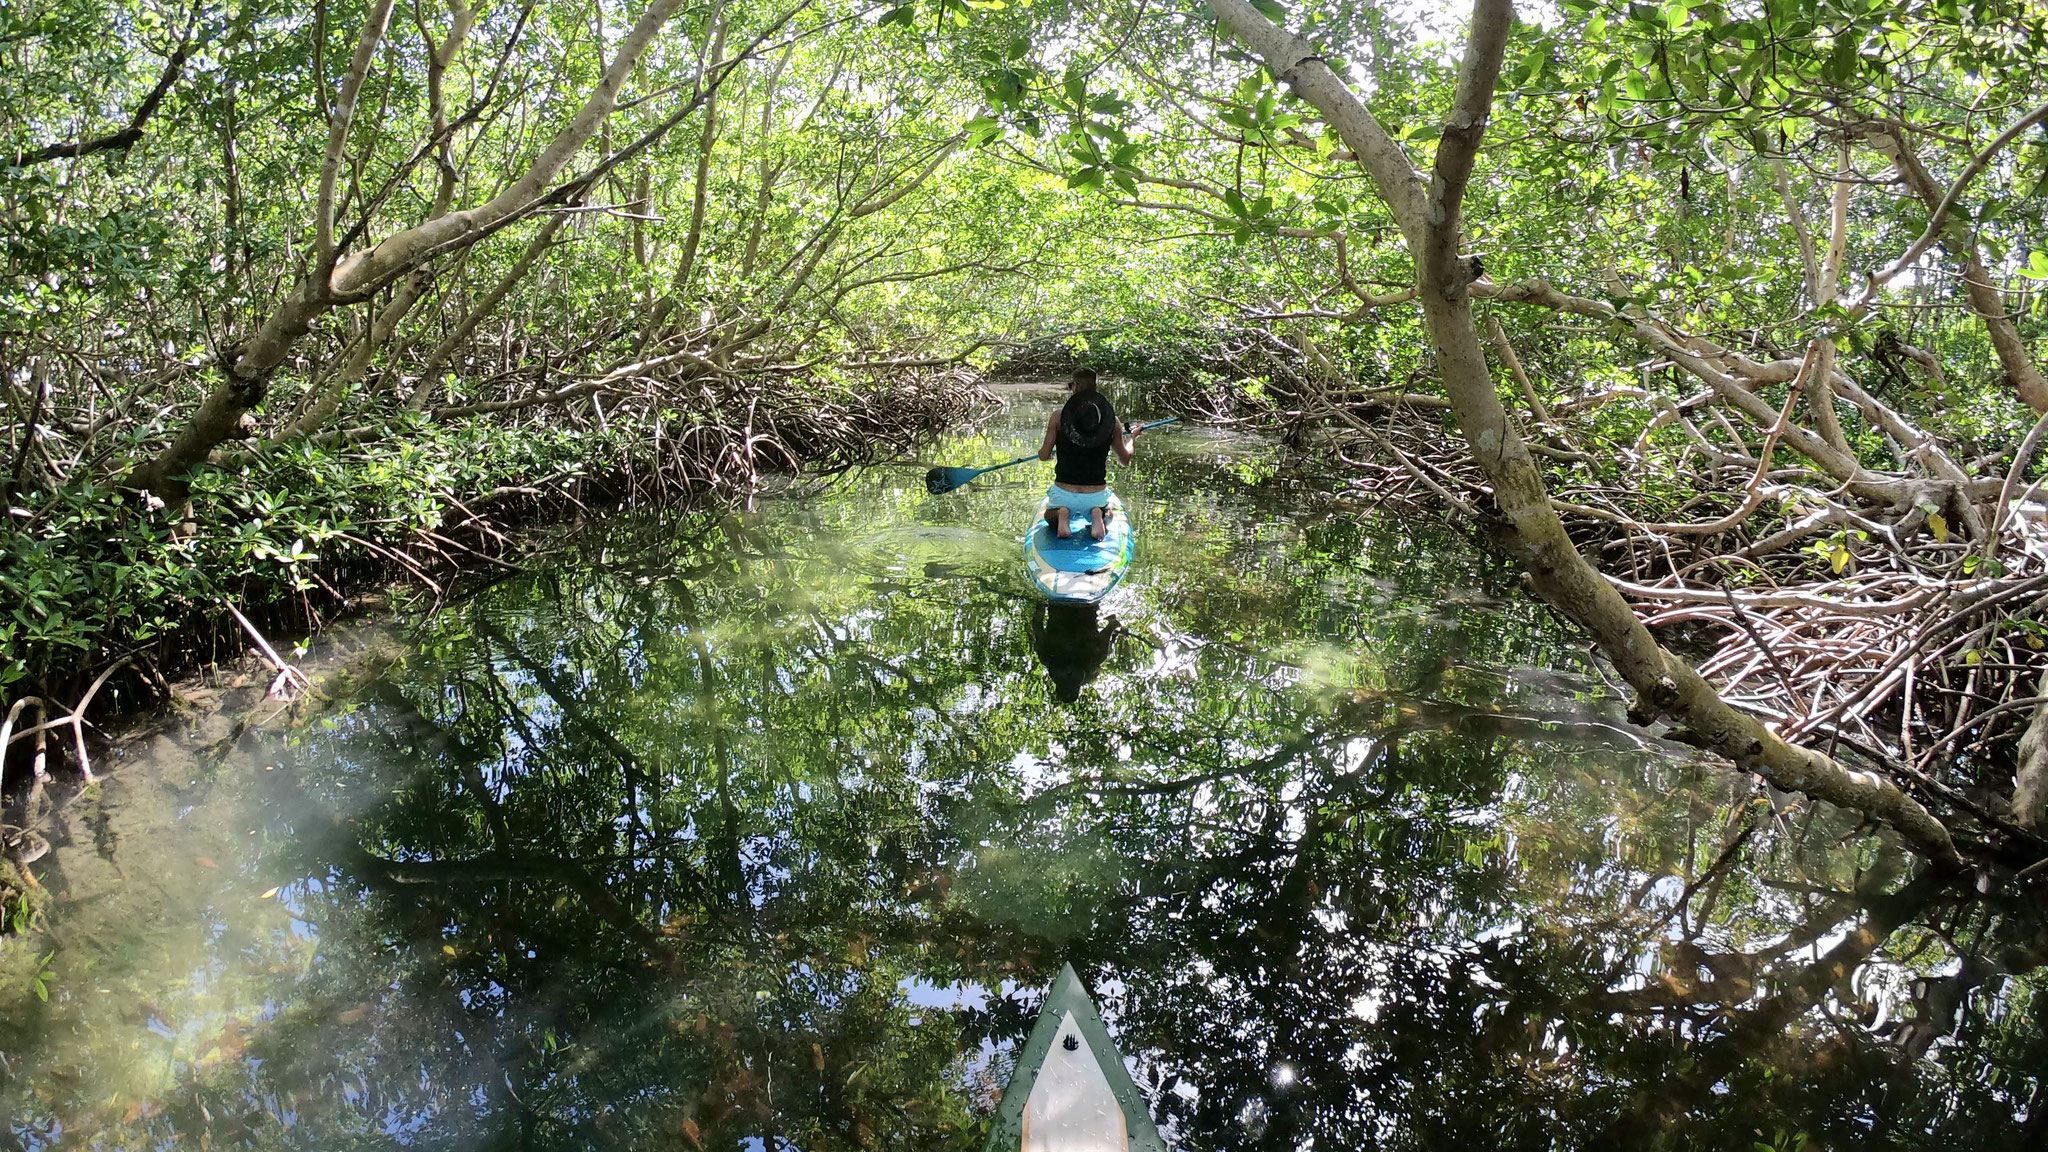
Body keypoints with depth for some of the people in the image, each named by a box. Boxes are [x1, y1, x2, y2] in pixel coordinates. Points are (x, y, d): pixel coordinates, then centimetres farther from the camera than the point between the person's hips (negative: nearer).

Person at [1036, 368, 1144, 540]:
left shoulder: (1059, 416, -8)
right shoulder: (1111, 420, -3)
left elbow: (1044, 456, -5)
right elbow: (1125, 459, 8)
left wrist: (1041, 449, 21)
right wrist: (1132, 438, 29)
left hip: (1063, 494, -1)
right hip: (1097, 494, 1)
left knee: (1049, 517, 34)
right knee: (1108, 516, 36)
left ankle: (1061, 515, -3)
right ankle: (1097, 515, -1)